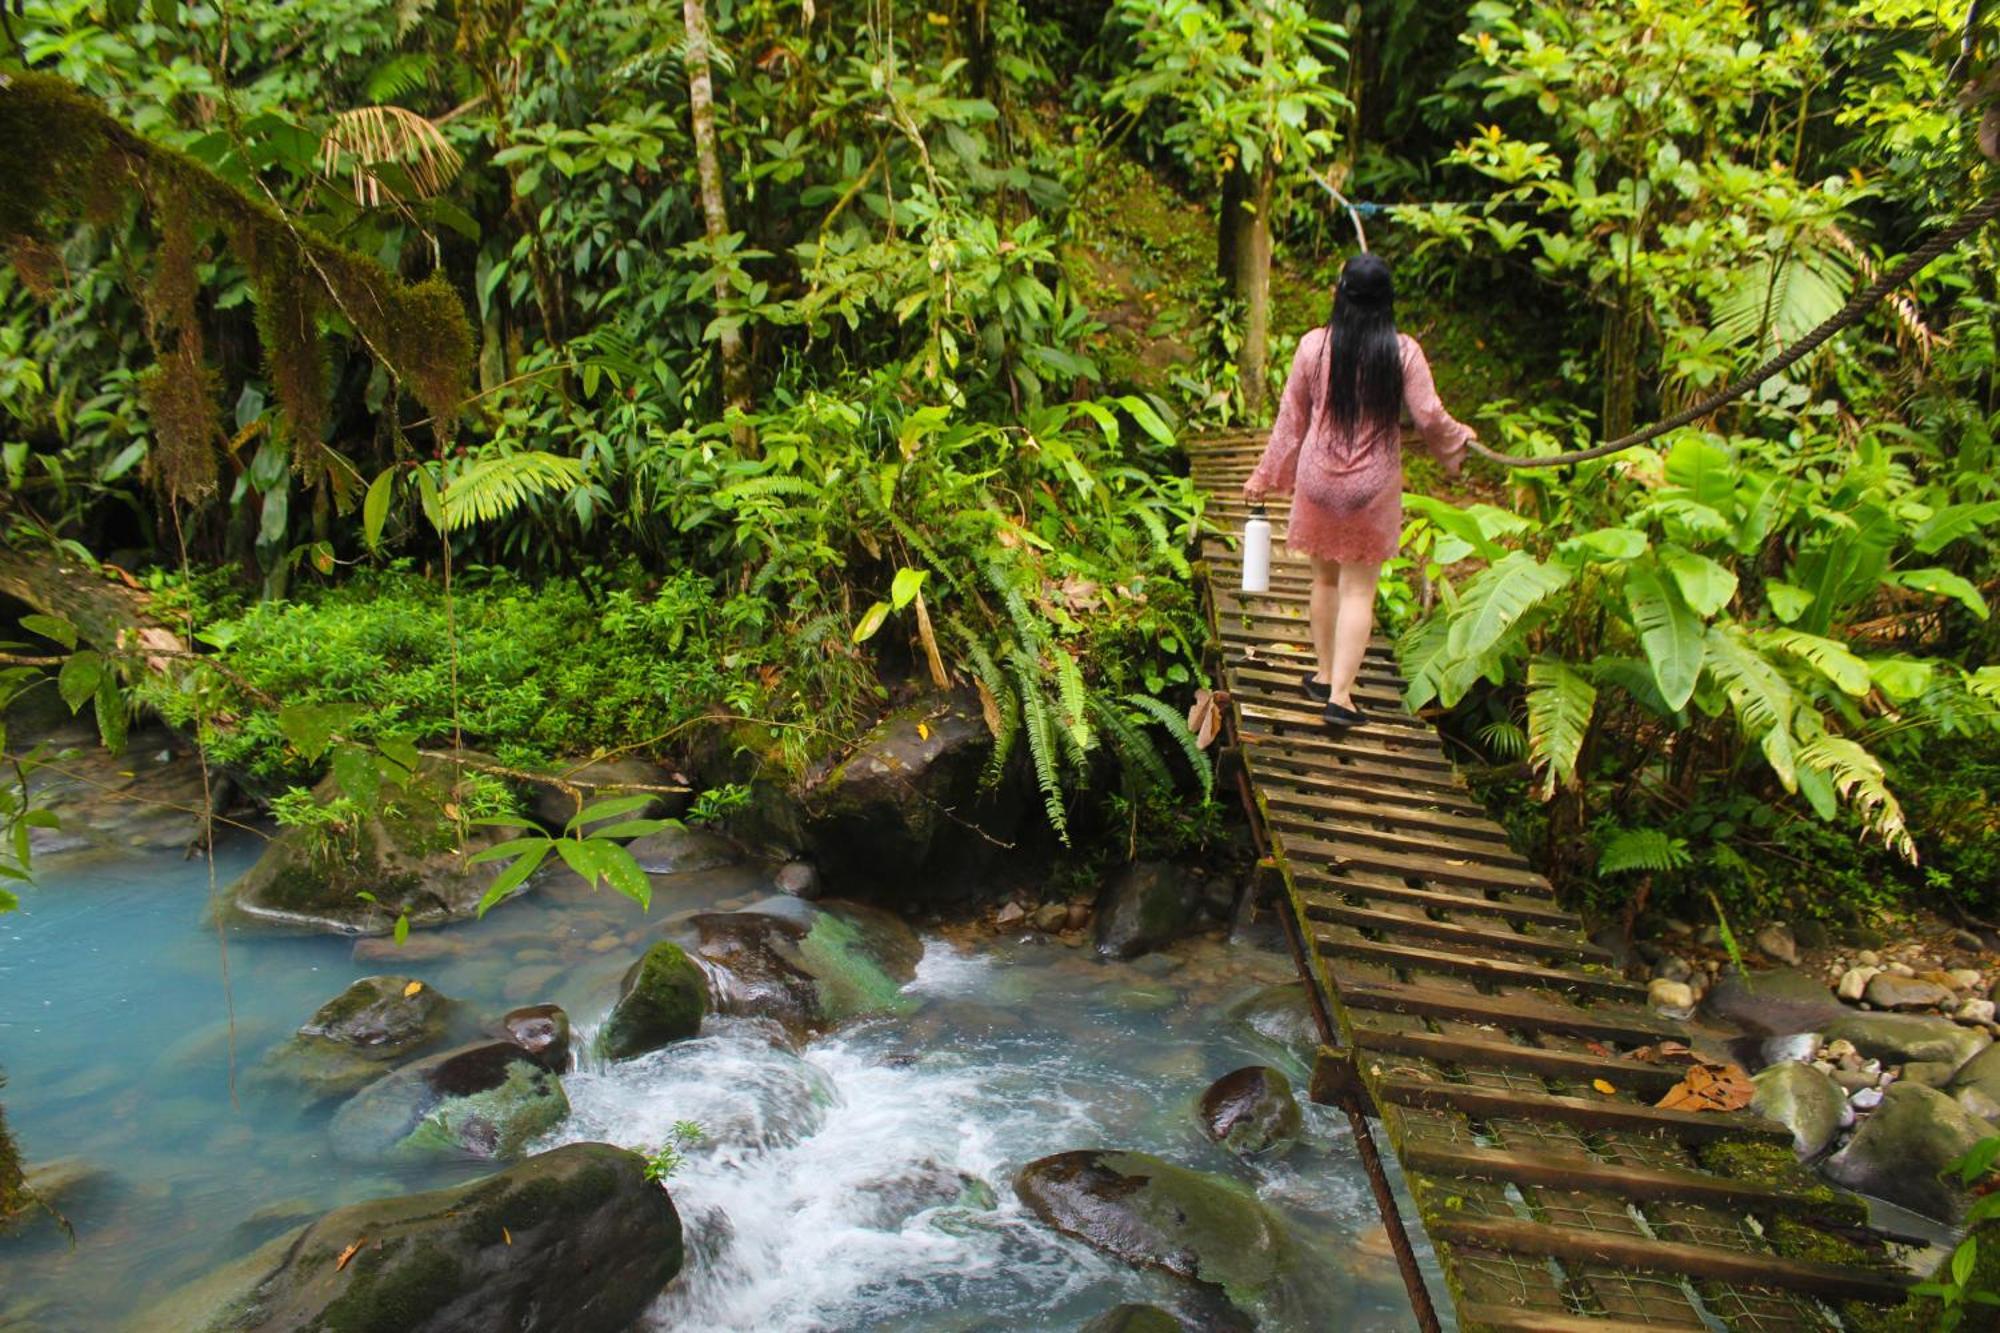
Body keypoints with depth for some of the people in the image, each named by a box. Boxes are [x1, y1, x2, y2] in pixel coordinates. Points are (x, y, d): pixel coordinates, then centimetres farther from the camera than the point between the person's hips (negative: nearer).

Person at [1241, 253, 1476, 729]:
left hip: (1318, 479, 1)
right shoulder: (1403, 351, -9)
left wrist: (1266, 476, 12)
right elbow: (1429, 417, -7)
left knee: (1325, 579, 18)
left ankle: (1325, 675, 30)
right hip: (1374, 486, -1)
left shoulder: (1314, 345, -5)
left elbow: (1290, 419, 1)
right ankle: (1340, 694, 1)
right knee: (1359, 589, 4)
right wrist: (1458, 441, 16)